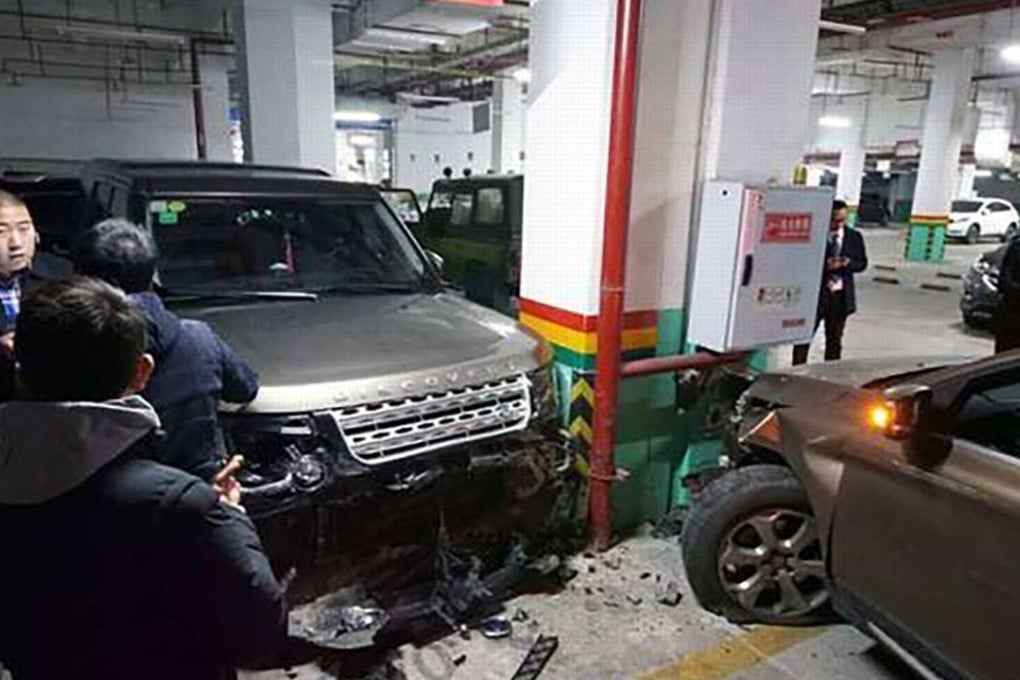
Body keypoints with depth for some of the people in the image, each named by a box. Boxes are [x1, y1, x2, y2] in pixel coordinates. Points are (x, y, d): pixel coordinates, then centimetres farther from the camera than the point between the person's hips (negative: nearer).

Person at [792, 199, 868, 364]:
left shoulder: (855, 237, 7)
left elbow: (862, 263, 9)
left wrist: (849, 263, -12)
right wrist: (825, 264, -22)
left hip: (841, 295, 3)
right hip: (815, 293, -3)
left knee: (834, 338, 11)